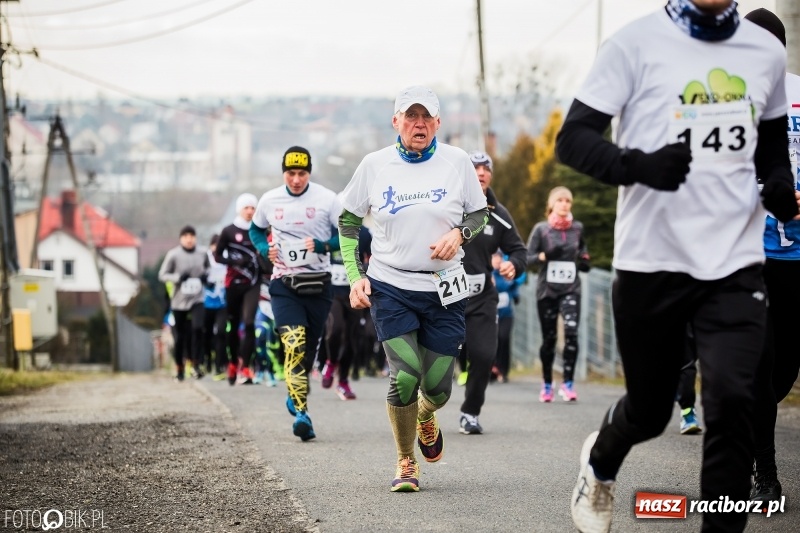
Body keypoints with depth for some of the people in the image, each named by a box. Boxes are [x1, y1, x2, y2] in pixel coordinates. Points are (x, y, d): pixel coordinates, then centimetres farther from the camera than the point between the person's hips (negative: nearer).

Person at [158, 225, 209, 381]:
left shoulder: (202, 254, -1)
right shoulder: (173, 255, -10)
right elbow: (162, 275, -4)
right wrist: (178, 277, -19)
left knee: (197, 328, -21)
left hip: (196, 299, 1)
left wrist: (206, 276, -4)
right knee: (180, 336, 7)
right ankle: (179, 367, 25)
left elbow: (207, 269, 18)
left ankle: (196, 364, -12)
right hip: (179, 300, -1)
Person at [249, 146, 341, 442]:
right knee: (294, 345, -18)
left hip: (318, 284, 1)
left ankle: (295, 395, 37)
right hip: (283, 284, 0)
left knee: (310, 347, 11)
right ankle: (301, 413, -24)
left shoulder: (327, 199, -4)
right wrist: (265, 249, 1)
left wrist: (322, 245, -19)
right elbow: (255, 230, 21)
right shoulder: (269, 201, 3)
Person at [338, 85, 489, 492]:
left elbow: (479, 214, 10)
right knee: (404, 376, -15)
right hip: (389, 286, -1)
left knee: (438, 386, 3)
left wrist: (460, 233, -12)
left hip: (444, 290, 1)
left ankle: (425, 418, 42)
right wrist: (354, 277, 0)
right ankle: (406, 463, 6)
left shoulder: (456, 161, -1)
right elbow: (348, 220, 9)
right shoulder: (375, 165, -1)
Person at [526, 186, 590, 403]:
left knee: (571, 332, -20)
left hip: (571, 289, 1)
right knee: (549, 338, 7)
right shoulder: (541, 229, -2)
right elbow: (527, 257, -5)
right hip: (547, 289, 0)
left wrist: (584, 259, 2)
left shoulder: (577, 228, 5)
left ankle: (568, 383, -15)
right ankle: (547, 385, 24)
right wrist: (544, 256, -22)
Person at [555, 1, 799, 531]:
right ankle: (600, 462, 48)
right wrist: (639, 164, -28)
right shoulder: (638, 43, -6)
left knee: (733, 401, -15)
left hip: (736, 265, 2)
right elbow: (573, 138, -8)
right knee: (649, 410, 13)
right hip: (651, 263, -2)